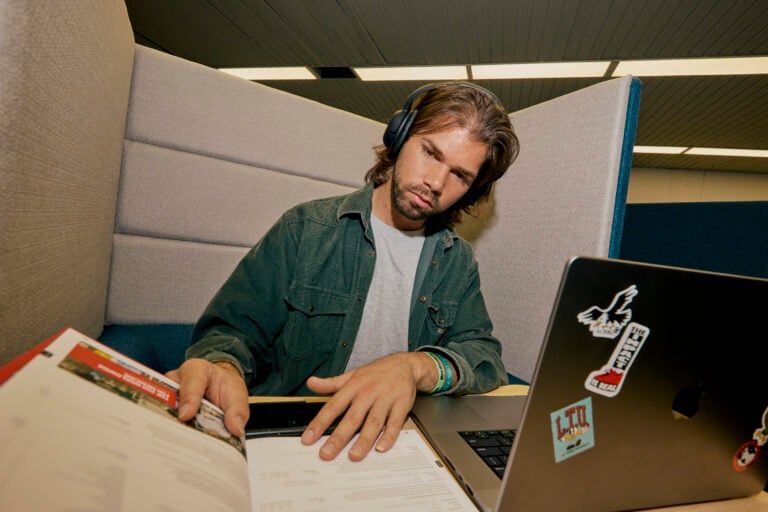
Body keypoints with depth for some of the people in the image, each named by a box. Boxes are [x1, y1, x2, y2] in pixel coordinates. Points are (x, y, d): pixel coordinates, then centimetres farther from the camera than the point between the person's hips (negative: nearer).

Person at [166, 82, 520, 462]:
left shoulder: (457, 261, 8)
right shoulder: (304, 230, -2)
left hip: (388, 443, 2)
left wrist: (415, 366, -25)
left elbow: (486, 359, -2)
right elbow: (233, 331, -3)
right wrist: (224, 368, -28)